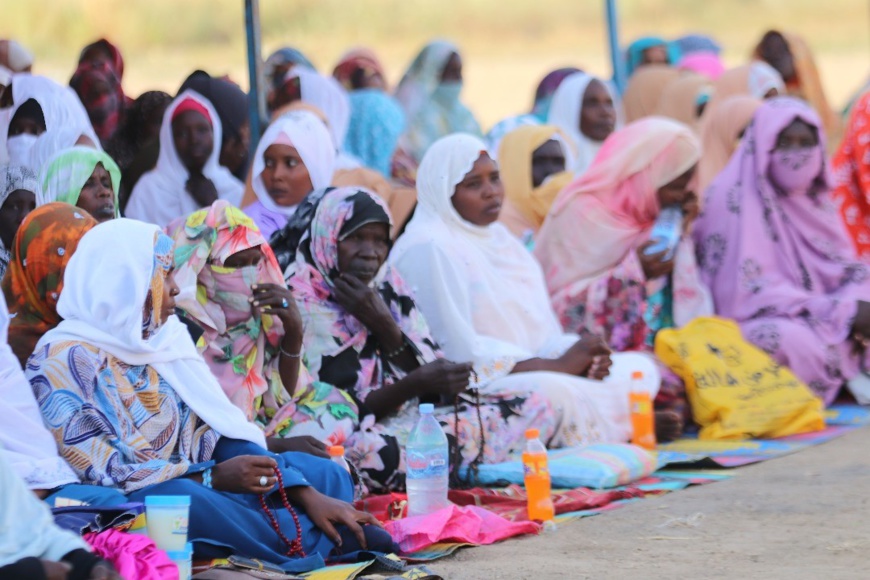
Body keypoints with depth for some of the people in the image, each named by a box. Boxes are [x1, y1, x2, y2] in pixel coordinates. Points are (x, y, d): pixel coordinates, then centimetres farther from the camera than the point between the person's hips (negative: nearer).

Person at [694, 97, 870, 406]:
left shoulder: (814, 197, 11)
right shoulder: (734, 199, -12)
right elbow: (749, 292, -18)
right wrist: (842, 311, -20)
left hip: (820, 323, 8)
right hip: (752, 326, -7)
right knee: (798, 340, -37)